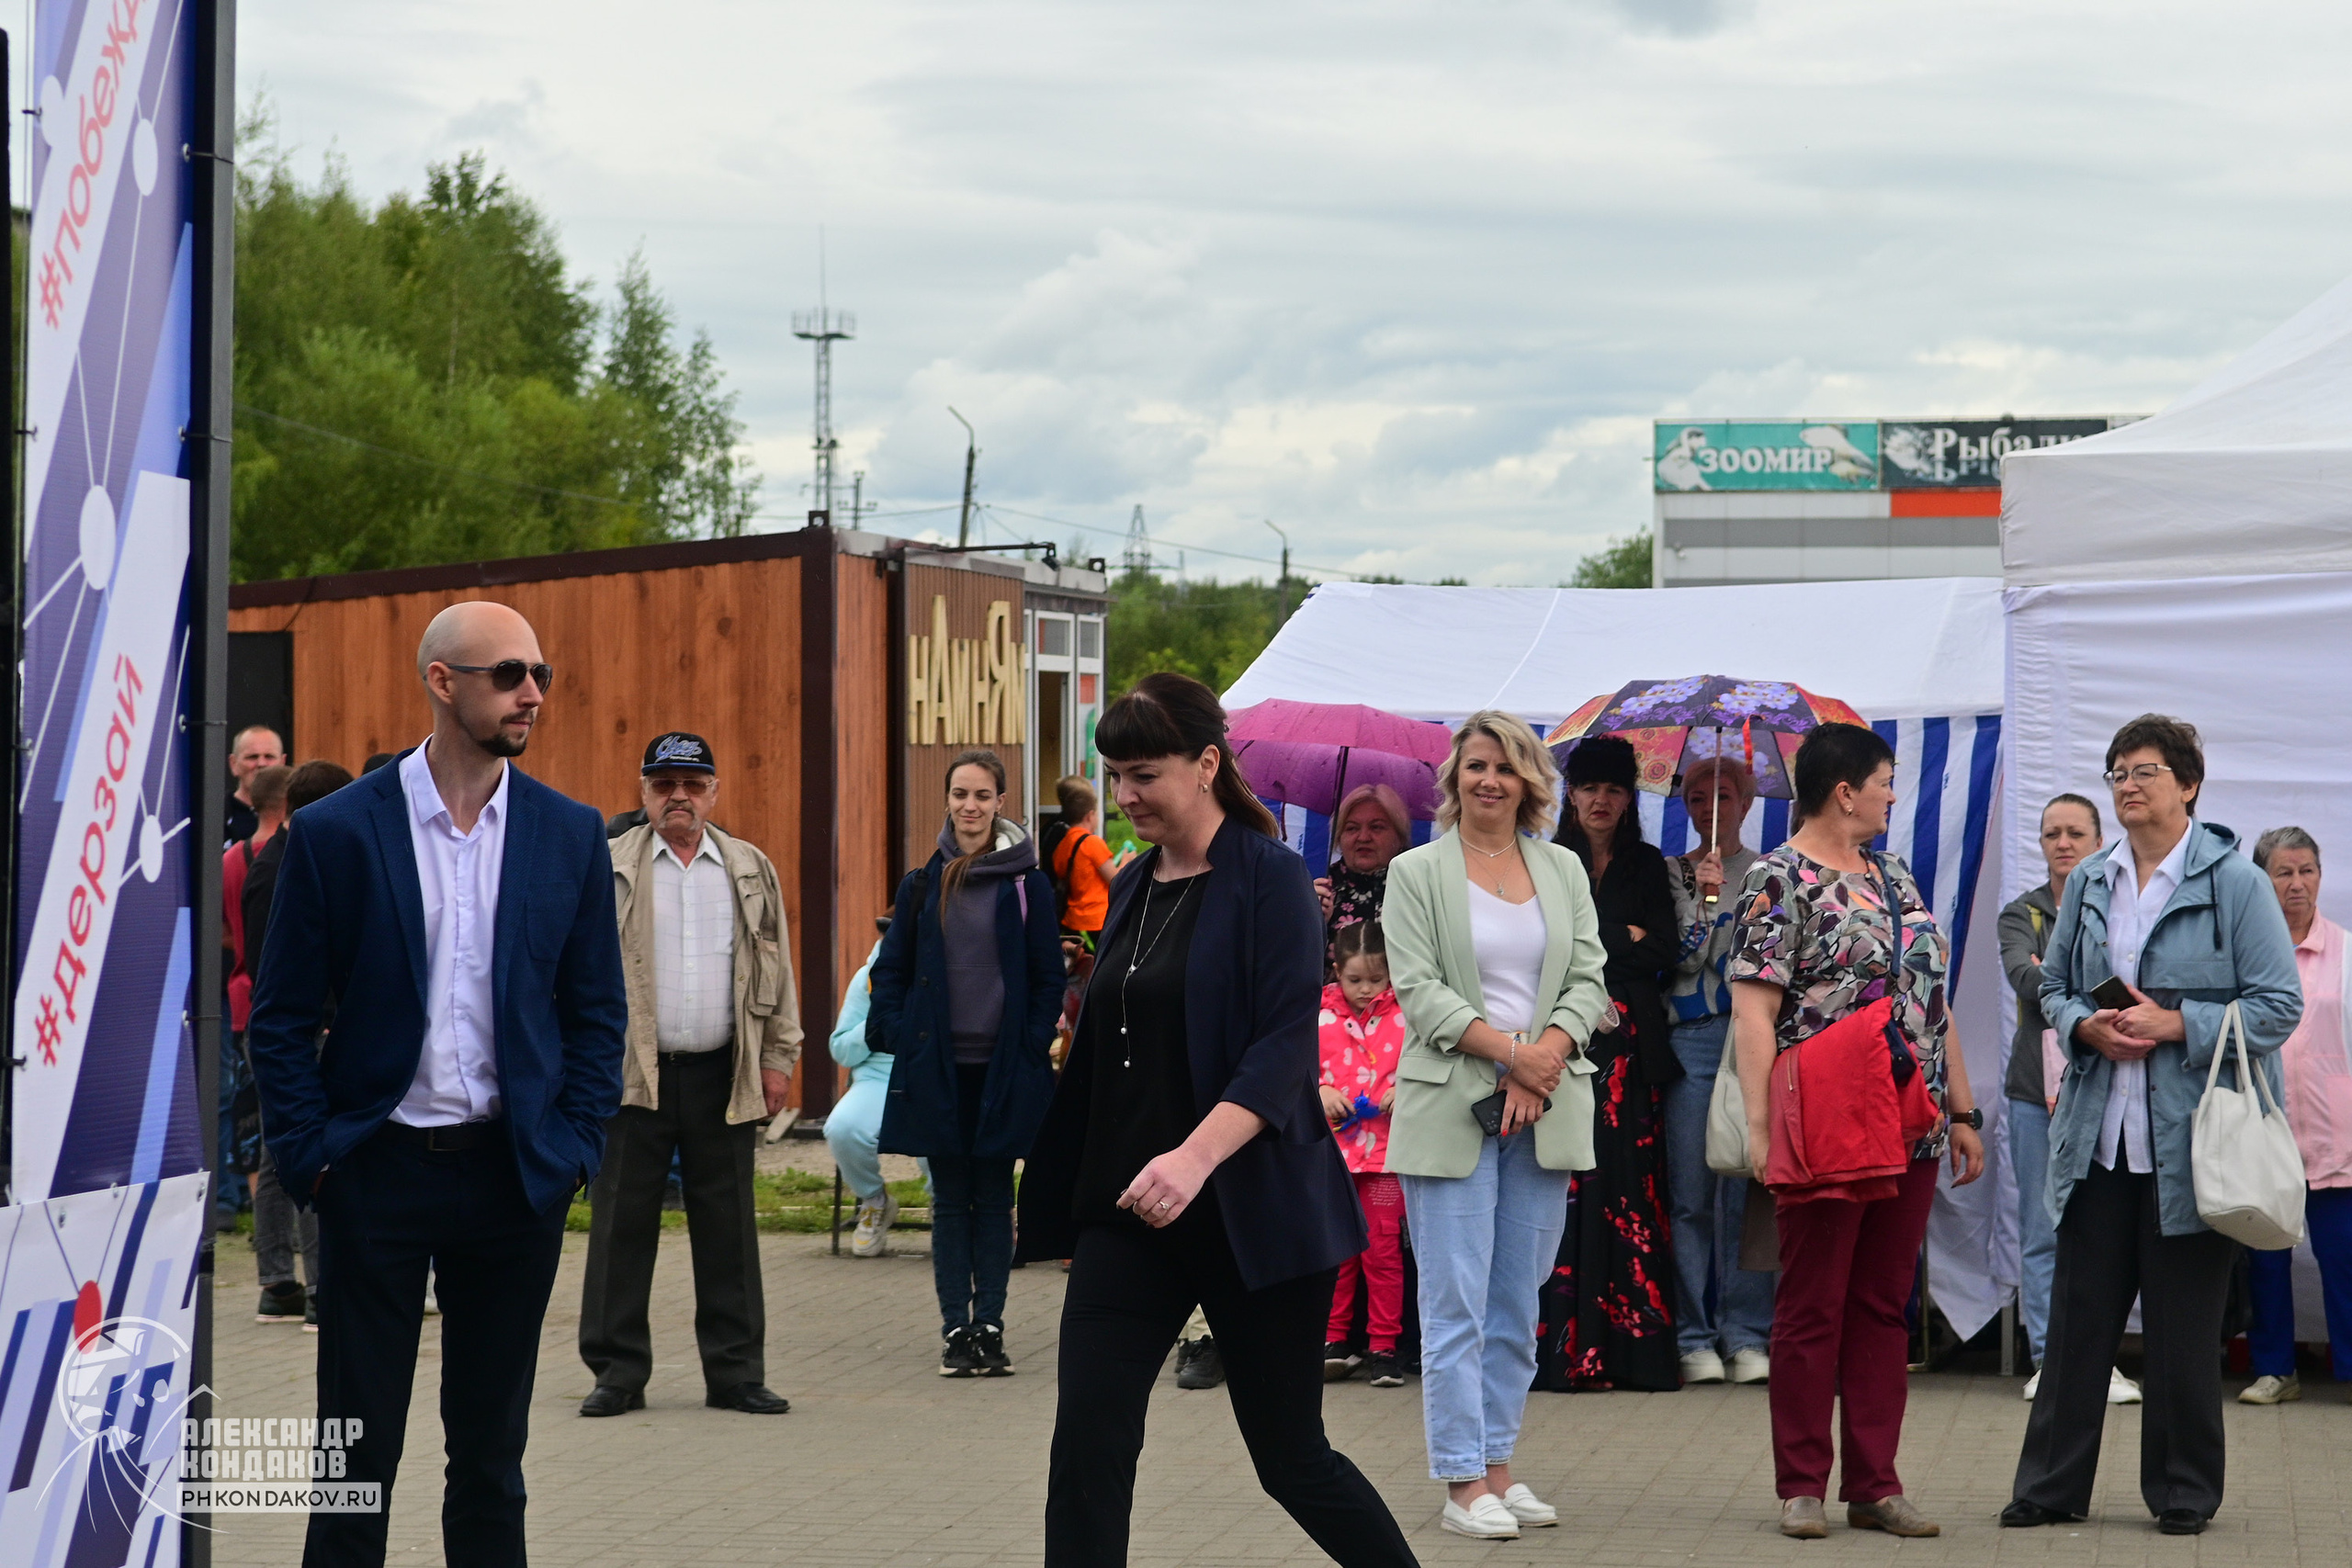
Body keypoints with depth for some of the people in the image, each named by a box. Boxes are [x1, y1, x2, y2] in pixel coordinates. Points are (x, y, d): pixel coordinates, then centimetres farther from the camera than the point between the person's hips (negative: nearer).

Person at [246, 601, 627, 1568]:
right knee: (359, 1450, 2)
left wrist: (572, 1149, 0)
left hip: (515, 1175, 2)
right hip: (377, 1165, -2)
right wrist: (311, 1157, -7)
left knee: (491, 1452, 9)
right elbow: (281, 1018, -1)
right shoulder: (335, 832, -4)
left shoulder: (570, 835, 4)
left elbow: (596, 1010, 9)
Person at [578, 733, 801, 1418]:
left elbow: (776, 971, 13)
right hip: (630, 1074, -2)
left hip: (722, 1075, 2)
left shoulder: (752, 871, 11)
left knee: (729, 1227, 5)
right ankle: (617, 1370, 8)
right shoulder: (608, 868, 2)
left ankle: (736, 1371, 12)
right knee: (621, 1223, 0)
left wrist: (779, 1058, 6)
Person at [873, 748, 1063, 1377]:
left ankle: (989, 1325, 10)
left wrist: (1032, 1047, -7)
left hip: (1002, 1065, -2)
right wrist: (899, 1038, -3)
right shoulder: (922, 885, 6)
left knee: (994, 1197, 5)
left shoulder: (1027, 886, 0)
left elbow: (1048, 978, 2)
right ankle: (956, 1327, 8)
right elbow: (891, 971, 10)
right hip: (939, 1066, 2)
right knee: (951, 1199, 5)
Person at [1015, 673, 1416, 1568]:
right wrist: (1060, 1204, 21)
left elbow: (1285, 1047, -19)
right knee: (1087, 1447, -6)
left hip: (1250, 1214, -6)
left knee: (1290, 1456, 5)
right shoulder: (1132, 888, 12)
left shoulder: (1270, 880, -9)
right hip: (1127, 1211, 6)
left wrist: (1196, 1155, -33)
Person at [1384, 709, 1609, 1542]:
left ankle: (1498, 1465, 15)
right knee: (1456, 1306, -5)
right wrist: (1509, 1052, -15)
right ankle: (1463, 1484, -2)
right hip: (1451, 1107, -4)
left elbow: (1589, 978, 7)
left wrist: (1549, 1052, -11)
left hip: (1545, 1111, 4)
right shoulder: (1416, 873, 1)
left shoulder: (1563, 870, 13)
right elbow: (1418, 989, -7)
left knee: (1517, 1304, 8)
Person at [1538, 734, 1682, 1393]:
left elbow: (1663, 953, 4)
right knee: (1569, 1186, -9)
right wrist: (1626, 940, -2)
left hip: (1631, 1042, 1)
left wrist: (1591, 948, -2)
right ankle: (1567, 1347, -10)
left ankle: (1637, 1347, -4)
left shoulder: (1647, 865, 14)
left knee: (1631, 1184, -5)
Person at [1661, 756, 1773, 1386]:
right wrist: (1704, 897, -12)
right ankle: (1695, 1337, 4)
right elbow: (1686, 958, 0)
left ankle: (1747, 1334, 3)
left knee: (1749, 1189, -3)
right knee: (1691, 1194, -2)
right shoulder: (1673, 874, 11)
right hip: (1690, 1042, 0)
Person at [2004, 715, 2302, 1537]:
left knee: (2183, 1319, 4)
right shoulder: (2089, 883, 9)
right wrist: (2087, 1026, -5)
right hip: (2098, 1134, 4)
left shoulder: (2235, 882, -5)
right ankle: (2053, 1484, 13)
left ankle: (2184, 1491, 15)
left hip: (2189, 1137, -4)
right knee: (2079, 1312, 5)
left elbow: (2278, 1005, -8)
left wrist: (2173, 1024, -16)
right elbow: (2054, 987, 17)